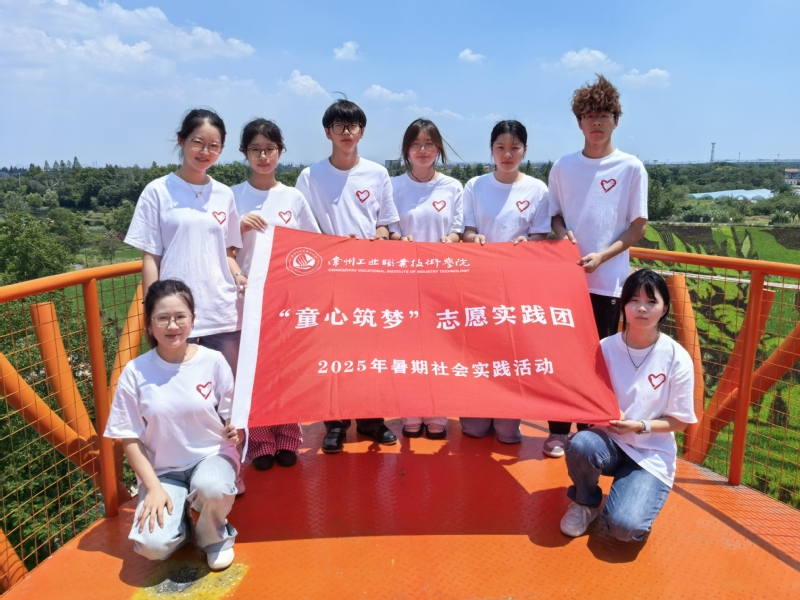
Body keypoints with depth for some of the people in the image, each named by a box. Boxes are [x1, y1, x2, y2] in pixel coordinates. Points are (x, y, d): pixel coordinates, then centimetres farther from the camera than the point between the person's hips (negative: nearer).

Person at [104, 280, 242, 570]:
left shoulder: (213, 361, -9)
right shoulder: (135, 372, -9)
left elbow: (231, 417, 2)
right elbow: (131, 438, -4)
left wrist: (233, 432, -21)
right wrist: (153, 487, -12)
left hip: (212, 456, 0)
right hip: (163, 470, 1)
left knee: (212, 488, -35)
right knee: (151, 544, -22)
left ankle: (214, 534, 2)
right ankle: (181, 520, 17)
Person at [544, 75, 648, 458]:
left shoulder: (631, 168, -1)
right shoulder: (563, 167, 6)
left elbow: (638, 226, 0)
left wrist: (602, 255, -14)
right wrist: (562, 232, -8)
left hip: (607, 279, -2)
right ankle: (558, 430, 19)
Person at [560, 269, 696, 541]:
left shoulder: (677, 358, -11)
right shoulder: (606, 348, -7)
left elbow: (680, 420, -4)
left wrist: (641, 426, -21)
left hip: (652, 453, -1)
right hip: (608, 440, 2)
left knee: (623, 526, -23)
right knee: (579, 445, -35)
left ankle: (640, 492, 14)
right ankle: (585, 502, -1)